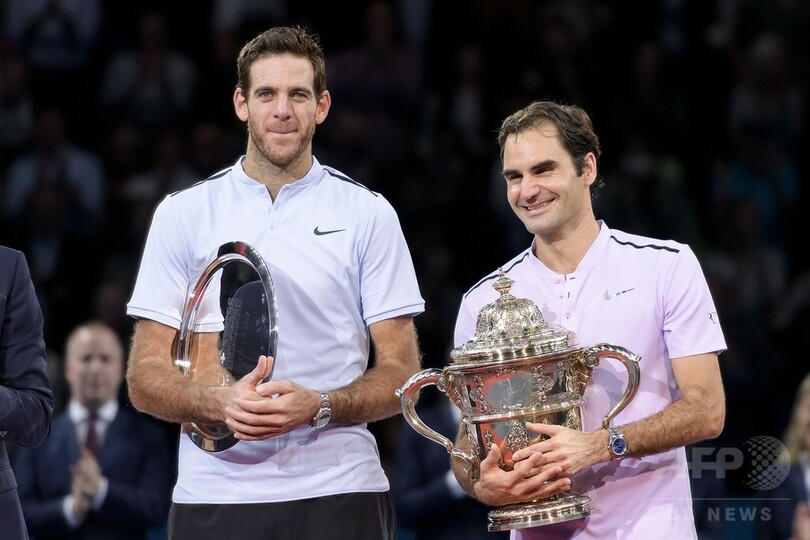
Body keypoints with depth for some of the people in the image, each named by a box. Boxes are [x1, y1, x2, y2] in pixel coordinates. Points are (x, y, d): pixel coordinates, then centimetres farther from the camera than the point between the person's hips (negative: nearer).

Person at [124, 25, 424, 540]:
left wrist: (317, 406, -15)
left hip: (338, 496, 0)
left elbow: (400, 373, 3)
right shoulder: (182, 214, 6)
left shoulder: (369, 214, 5)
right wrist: (222, 405, -15)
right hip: (215, 493, 1)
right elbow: (146, 379, 4)